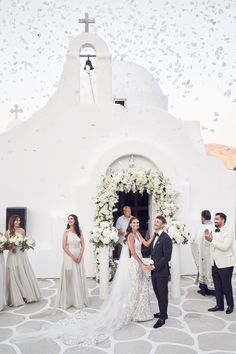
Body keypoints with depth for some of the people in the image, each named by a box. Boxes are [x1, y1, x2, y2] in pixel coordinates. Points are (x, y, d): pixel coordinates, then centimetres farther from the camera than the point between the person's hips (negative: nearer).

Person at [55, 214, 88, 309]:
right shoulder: (66, 232, -2)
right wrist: (73, 256, -12)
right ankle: (68, 300, 11)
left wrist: (80, 256, -9)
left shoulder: (79, 232, 6)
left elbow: (82, 245, 4)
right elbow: (64, 247, -7)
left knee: (79, 278, 7)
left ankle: (79, 300, 18)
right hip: (69, 257, -3)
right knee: (69, 278, 1)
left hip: (79, 257, 3)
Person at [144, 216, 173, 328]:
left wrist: (154, 266, -20)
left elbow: (167, 257, -19)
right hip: (154, 271, 8)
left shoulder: (166, 238, -17)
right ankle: (162, 312, 33)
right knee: (157, 293, 17)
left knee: (162, 294, 4)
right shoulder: (155, 236, 9)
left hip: (161, 271, -8)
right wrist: (150, 263, 4)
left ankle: (162, 318, 15)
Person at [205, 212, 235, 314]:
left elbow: (225, 247, -25)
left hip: (225, 264, -6)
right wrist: (208, 238, -4)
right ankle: (219, 305, 25)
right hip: (215, 264, 6)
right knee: (217, 286, 13)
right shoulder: (214, 232, 9)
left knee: (226, 286, 6)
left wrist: (212, 240, -24)